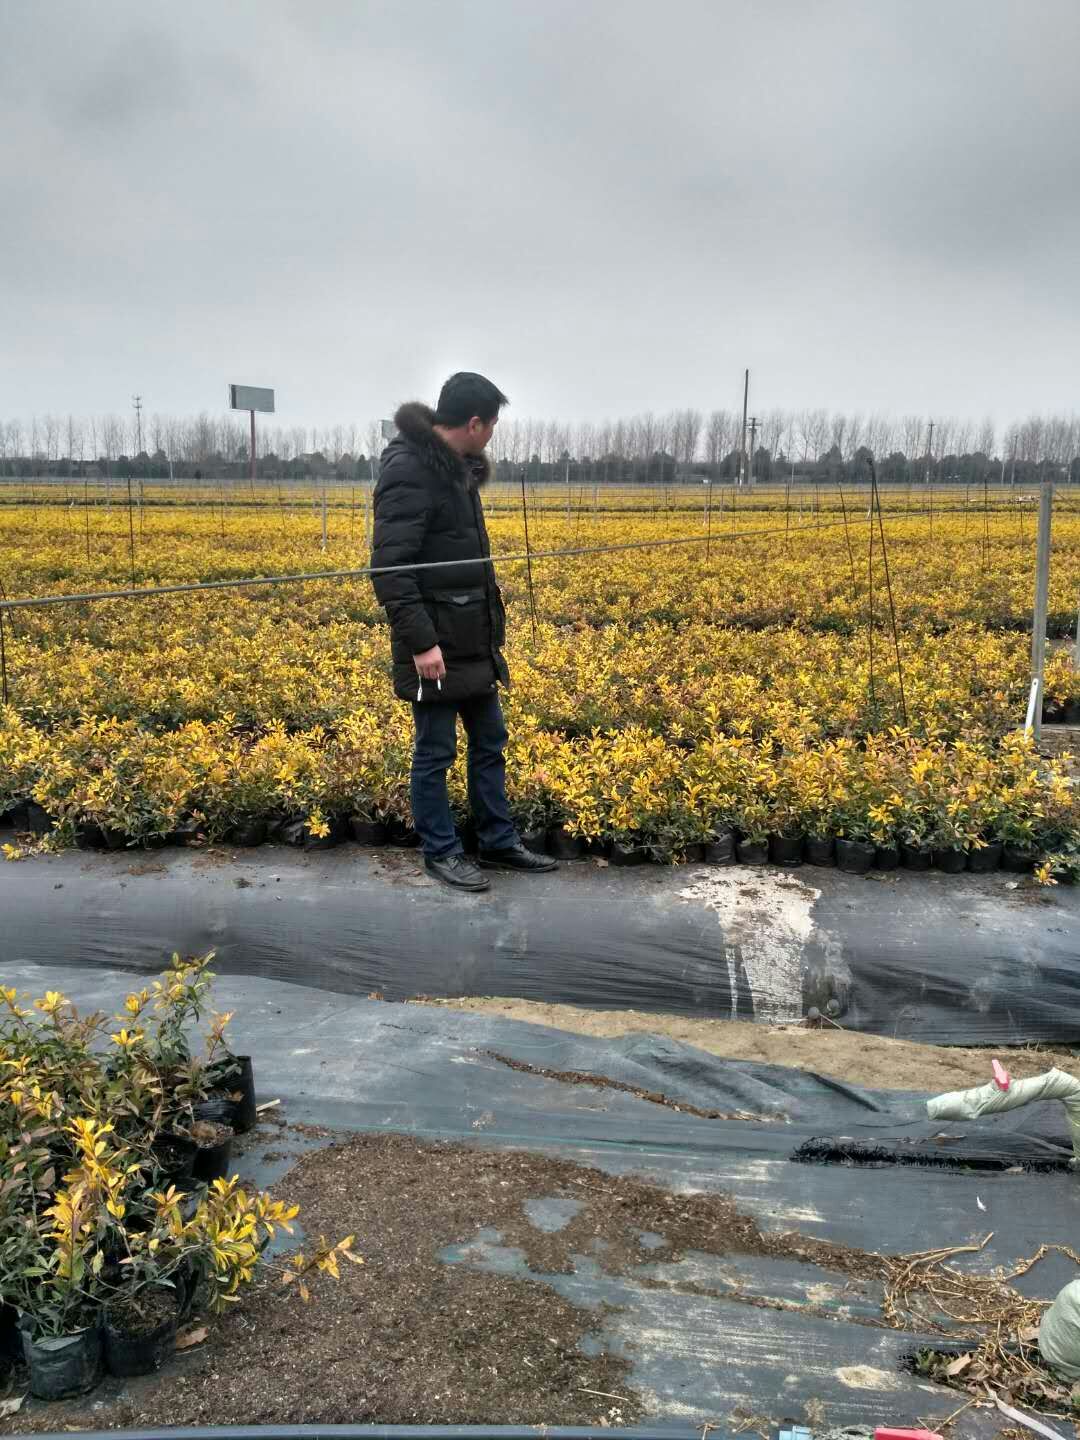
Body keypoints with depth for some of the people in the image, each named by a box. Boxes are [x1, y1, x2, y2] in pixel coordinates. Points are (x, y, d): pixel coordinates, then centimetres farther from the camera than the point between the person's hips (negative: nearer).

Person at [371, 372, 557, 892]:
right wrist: (420, 641, -25)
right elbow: (389, 567, -23)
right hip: (435, 644, -9)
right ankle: (441, 851, 19)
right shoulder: (409, 471, -18)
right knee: (436, 751, 4)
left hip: (473, 639, 10)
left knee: (489, 741, 15)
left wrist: (492, 621, 21)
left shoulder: (457, 468, 11)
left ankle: (499, 843, 27)